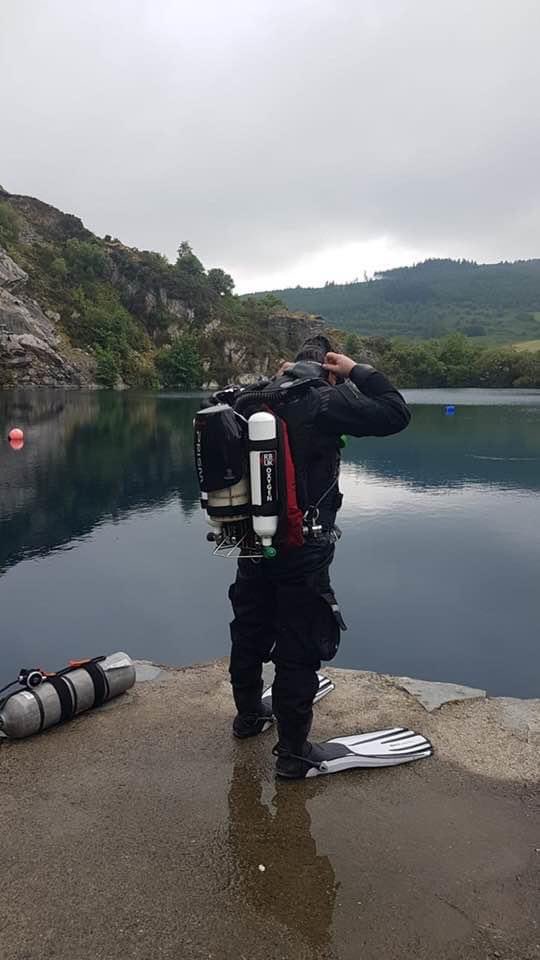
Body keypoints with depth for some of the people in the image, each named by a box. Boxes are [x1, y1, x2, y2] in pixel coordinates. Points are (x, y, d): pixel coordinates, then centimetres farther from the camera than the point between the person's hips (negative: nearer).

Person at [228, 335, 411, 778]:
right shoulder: (326, 400, -13)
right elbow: (396, 414, -11)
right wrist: (358, 371, 0)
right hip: (303, 548, -7)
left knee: (250, 633, 22)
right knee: (300, 647, 4)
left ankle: (249, 714, 44)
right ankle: (293, 752, 15)